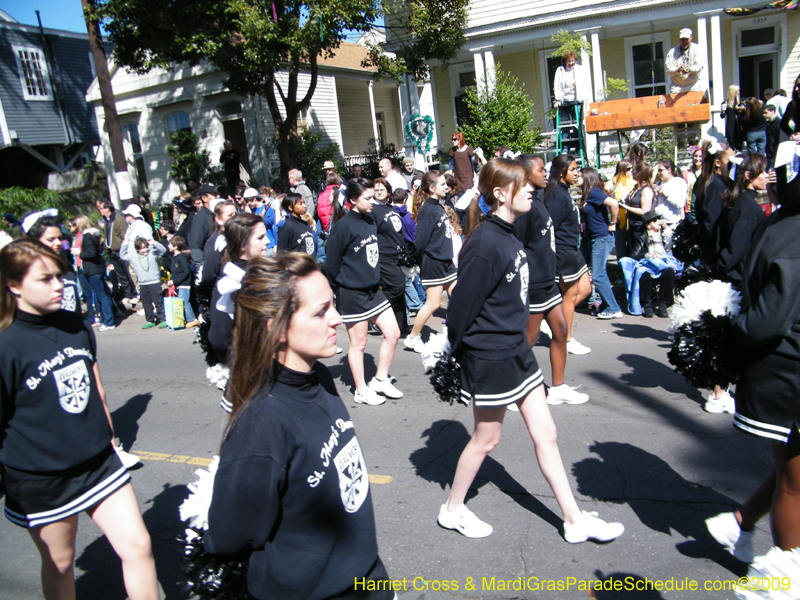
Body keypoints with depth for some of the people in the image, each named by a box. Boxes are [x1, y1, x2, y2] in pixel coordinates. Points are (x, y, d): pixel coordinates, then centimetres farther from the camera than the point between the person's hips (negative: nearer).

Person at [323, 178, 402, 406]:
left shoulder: (371, 219, 6)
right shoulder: (343, 226, -17)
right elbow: (331, 263, -12)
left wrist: (375, 279, 16)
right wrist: (339, 288, -3)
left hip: (374, 290, 7)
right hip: (352, 294, -7)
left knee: (393, 333, 8)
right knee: (358, 343, 5)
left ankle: (380, 379, 25)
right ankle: (361, 391, 21)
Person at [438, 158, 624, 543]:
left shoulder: (509, 236, 7)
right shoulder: (484, 244, -23)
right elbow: (463, 305, -19)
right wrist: (459, 355, -9)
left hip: (516, 349, 9)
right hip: (489, 357, -9)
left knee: (544, 432, 13)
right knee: (486, 438, 10)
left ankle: (574, 520, 27)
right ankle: (452, 510, 33)